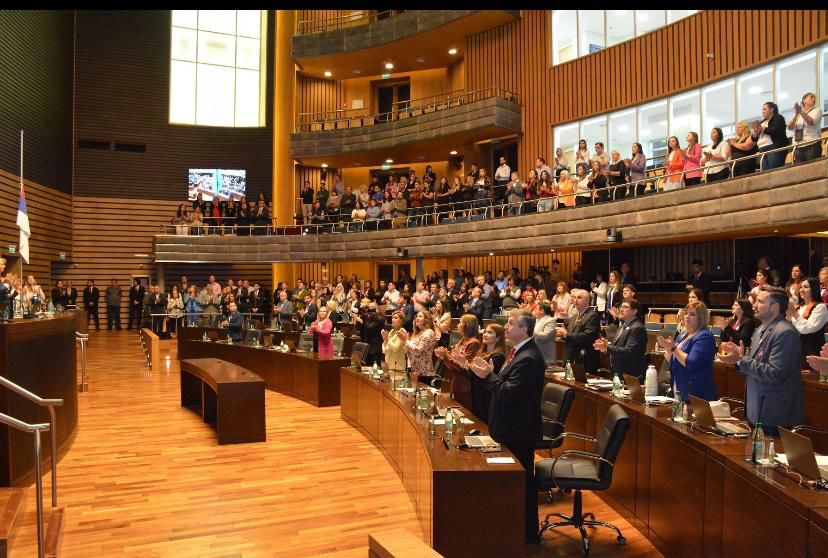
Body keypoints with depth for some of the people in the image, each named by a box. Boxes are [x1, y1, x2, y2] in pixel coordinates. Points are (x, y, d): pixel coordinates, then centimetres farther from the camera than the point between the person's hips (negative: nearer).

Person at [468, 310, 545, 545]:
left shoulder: (528, 358, -24)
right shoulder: (519, 351, 9)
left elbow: (510, 392, -28)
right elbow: (505, 383, 10)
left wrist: (488, 375, -20)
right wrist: (489, 374, -4)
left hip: (518, 431, -10)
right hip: (511, 428, 10)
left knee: (522, 480, 4)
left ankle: (528, 533, 20)